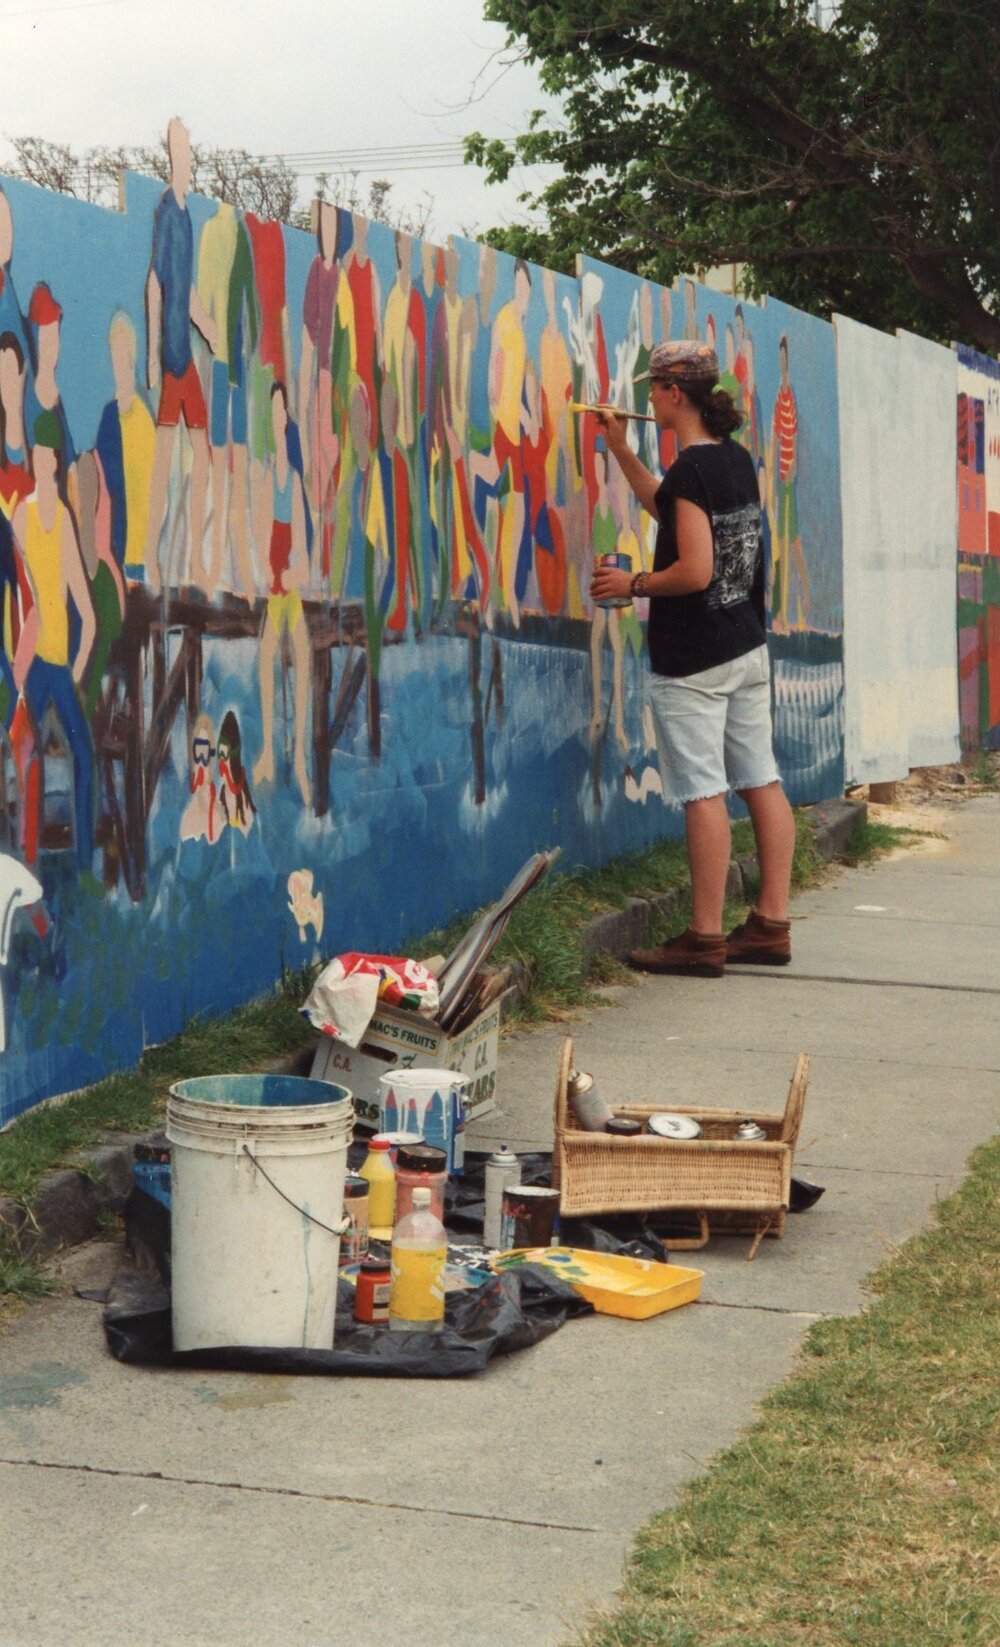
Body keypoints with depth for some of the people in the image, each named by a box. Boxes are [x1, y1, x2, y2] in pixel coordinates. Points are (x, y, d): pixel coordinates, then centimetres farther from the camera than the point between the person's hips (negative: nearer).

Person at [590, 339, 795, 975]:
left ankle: (705, 939, -2)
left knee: (704, 793, -6)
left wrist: (633, 584, -7)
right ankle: (772, 925, 15)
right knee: (761, 783, 9)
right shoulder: (737, 459, 10)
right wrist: (620, 448, 26)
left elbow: (695, 571, -22)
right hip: (747, 648, 9)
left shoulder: (691, 470, -16)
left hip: (693, 660, -9)